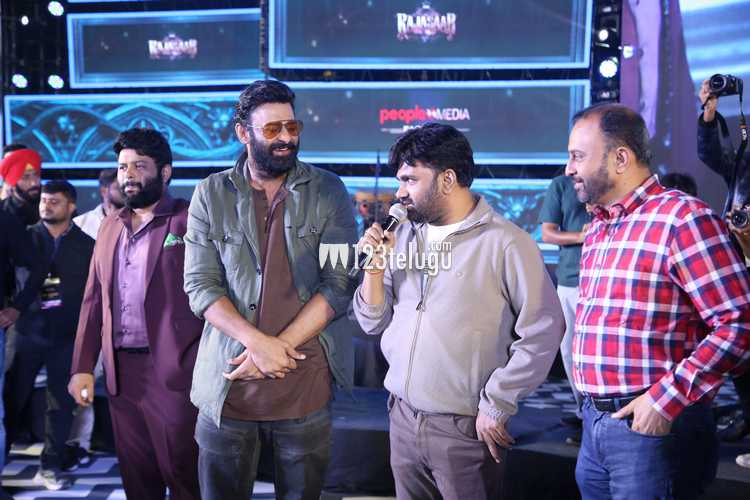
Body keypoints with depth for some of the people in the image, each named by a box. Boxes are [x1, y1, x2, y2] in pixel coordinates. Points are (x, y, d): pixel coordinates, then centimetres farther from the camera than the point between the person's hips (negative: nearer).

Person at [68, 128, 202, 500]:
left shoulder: (189, 221, -5)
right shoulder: (110, 226, 14)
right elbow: (94, 300, 15)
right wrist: (82, 367, 9)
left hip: (173, 372, -6)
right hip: (120, 372, 6)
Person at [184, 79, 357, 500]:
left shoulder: (328, 192, -1)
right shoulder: (211, 194, 1)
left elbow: (339, 286, -7)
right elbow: (201, 286, -4)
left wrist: (280, 348, -15)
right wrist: (258, 343, -18)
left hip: (305, 380, 0)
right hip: (228, 379, 1)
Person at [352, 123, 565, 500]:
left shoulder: (506, 243, -13)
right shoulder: (403, 235, 6)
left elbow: (542, 331, -14)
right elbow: (373, 324, 10)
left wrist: (496, 406, -11)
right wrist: (375, 268, -6)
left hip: (466, 427, -5)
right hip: (402, 417, 6)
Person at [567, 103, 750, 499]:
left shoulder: (682, 219, -14)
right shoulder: (597, 228, 12)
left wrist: (667, 398, -21)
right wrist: (592, 406, 14)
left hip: (653, 426, -8)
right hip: (594, 422, 8)